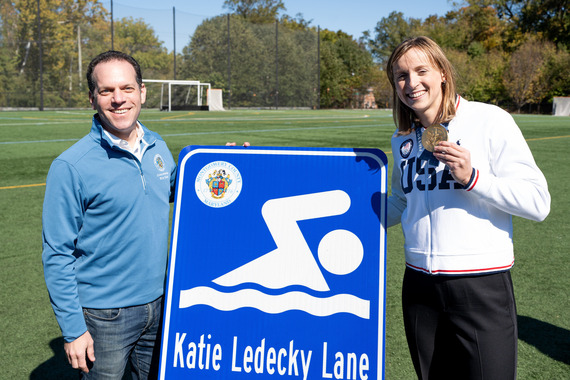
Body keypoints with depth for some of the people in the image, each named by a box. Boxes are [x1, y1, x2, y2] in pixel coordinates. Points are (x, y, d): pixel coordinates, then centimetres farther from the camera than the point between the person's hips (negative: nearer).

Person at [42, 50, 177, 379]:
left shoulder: (158, 146, 1)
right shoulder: (71, 166, -15)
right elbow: (57, 256, -12)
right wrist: (72, 329, -13)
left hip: (159, 304, 5)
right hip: (104, 316, -5)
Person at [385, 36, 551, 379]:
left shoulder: (490, 120, -8)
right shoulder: (404, 138, 10)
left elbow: (538, 203, -11)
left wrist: (472, 178, -21)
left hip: (482, 284, -5)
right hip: (419, 284, 5)